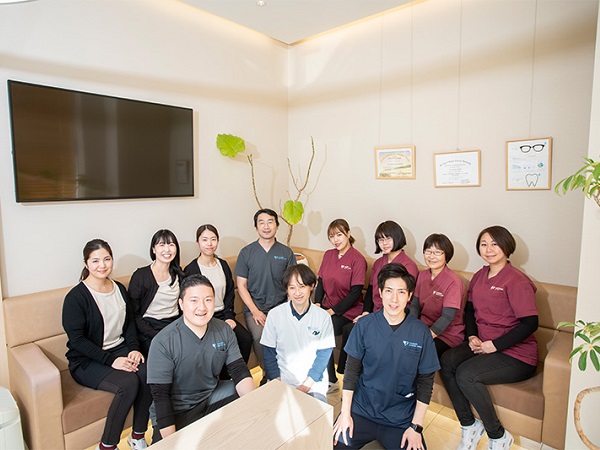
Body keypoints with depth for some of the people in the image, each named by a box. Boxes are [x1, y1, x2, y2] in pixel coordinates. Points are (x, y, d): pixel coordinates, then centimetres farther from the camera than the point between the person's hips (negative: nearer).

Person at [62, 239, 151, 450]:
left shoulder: (119, 289, 8)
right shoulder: (76, 296, -11)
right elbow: (77, 339, -14)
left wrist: (134, 348, -4)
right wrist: (111, 360, -20)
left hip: (120, 350, 5)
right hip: (87, 361, -5)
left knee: (147, 374, -25)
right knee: (128, 383, -29)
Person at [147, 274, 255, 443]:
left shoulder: (224, 330, -7)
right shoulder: (163, 342, -21)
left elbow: (239, 370, -4)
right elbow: (161, 395, -18)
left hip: (213, 395, 4)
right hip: (176, 410, -4)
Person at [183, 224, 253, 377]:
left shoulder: (223, 265, 9)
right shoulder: (191, 269, -8)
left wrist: (229, 317, -1)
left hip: (224, 315, 5)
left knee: (246, 338, -16)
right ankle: (225, 379, -2)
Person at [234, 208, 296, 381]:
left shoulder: (286, 252, 8)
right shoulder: (246, 253, 5)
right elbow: (241, 285, 3)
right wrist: (255, 311, -8)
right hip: (255, 308, -1)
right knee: (260, 337, -27)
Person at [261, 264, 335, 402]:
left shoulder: (323, 317, -4)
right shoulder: (274, 315, -4)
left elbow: (323, 355, -2)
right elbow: (269, 353, 1)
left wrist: (306, 385, -11)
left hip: (313, 383, 0)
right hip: (282, 380, 0)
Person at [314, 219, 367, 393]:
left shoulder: (357, 259, -11)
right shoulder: (328, 255, 9)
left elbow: (355, 293, -13)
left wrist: (333, 311, -15)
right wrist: (317, 304, -3)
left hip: (347, 311, -5)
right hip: (327, 307, 6)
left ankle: (331, 381, -2)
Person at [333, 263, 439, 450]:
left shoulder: (421, 332, -8)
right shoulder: (364, 325, -8)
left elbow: (425, 381, -1)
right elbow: (352, 370, -2)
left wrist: (416, 426, -4)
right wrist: (345, 413, -4)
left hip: (401, 418, 1)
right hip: (362, 409, 0)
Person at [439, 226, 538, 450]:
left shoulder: (517, 280, -14)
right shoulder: (479, 276, 9)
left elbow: (530, 323, -19)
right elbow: (469, 309, 17)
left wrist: (494, 345, -18)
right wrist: (472, 336, 0)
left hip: (516, 354, -6)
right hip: (482, 344, 7)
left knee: (466, 374, -27)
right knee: (446, 362, -19)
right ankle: (469, 426, -1)